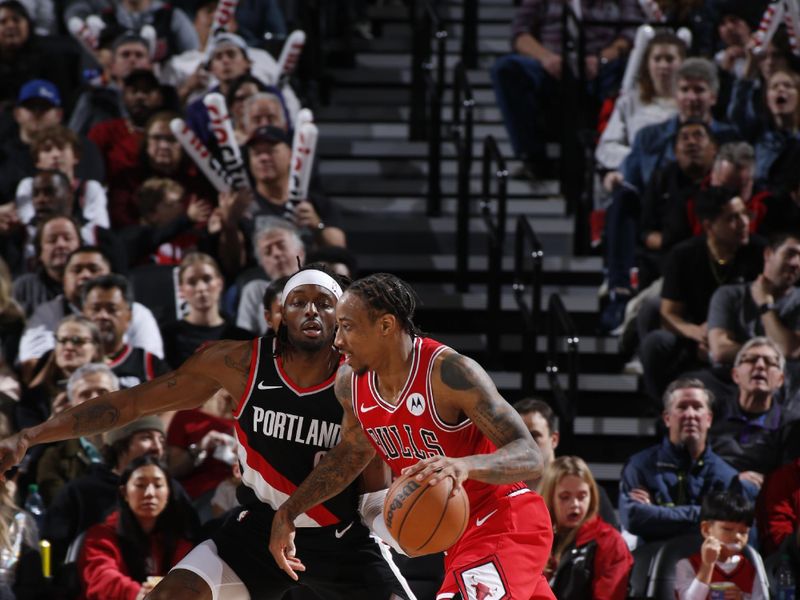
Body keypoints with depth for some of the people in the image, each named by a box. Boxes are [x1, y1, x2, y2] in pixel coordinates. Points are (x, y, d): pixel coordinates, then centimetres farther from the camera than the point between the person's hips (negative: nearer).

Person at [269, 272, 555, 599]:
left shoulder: (449, 372, -25)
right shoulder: (350, 382, -2)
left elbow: (530, 457, -29)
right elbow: (351, 452, 20)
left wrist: (466, 465, -48)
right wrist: (288, 512, 15)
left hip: (505, 525, -9)